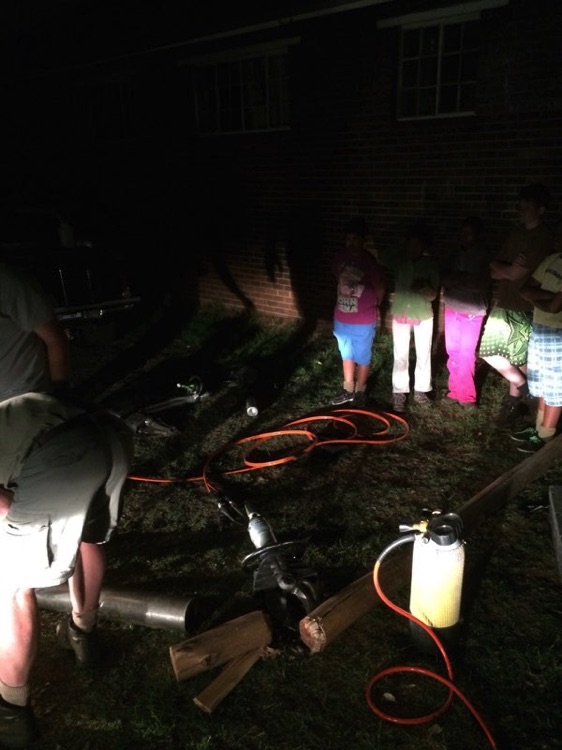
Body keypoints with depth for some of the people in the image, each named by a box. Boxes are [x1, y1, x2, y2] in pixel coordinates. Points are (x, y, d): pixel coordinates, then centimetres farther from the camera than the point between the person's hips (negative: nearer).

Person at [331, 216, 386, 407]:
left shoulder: (370, 261, -19)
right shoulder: (339, 257, -5)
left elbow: (380, 289, -6)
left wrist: (371, 307, 8)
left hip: (364, 321, -5)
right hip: (341, 318, 5)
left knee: (362, 358, 12)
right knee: (347, 355, 20)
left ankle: (360, 392, 31)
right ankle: (348, 390, 36)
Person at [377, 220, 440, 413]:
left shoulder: (431, 264, -11)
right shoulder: (397, 259, -9)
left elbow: (433, 295, -11)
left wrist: (424, 286, -32)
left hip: (423, 316, 0)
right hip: (400, 314, 0)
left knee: (424, 354, 10)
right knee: (400, 355, 4)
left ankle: (421, 390, 27)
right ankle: (399, 393, 15)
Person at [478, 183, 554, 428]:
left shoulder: (542, 238, -16)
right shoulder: (517, 233, 11)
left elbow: (514, 274, -19)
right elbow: (494, 270, 9)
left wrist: (500, 268, -1)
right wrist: (506, 269, -11)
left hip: (524, 309, -8)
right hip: (503, 305, 9)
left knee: (519, 361, 2)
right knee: (488, 350, 12)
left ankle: (514, 403, 18)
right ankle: (523, 387, 28)